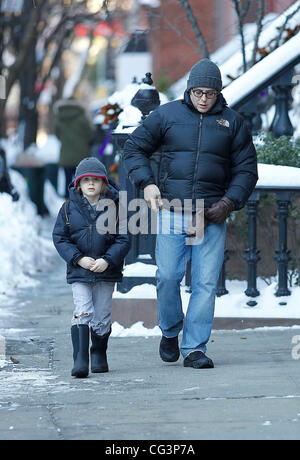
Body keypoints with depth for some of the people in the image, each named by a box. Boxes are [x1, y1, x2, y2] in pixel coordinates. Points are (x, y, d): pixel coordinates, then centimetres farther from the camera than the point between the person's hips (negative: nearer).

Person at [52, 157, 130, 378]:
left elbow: (123, 240, -2)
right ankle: (80, 360, -16)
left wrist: (107, 260, -17)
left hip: (106, 271, 0)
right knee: (82, 313, -12)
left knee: (102, 316, 7)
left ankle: (99, 355, 28)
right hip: (79, 270, 0)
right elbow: (60, 238, 0)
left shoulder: (114, 207, -2)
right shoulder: (69, 208, 0)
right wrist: (79, 259, -13)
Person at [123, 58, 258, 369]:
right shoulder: (166, 115, 6)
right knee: (167, 277, -7)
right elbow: (134, 148, 12)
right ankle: (170, 332, 18)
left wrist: (230, 201, -4)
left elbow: (246, 169, 11)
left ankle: (194, 349, 1)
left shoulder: (232, 123, 9)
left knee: (206, 284, -4)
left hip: (212, 217, 1)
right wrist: (146, 183, -3)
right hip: (171, 212, 0)